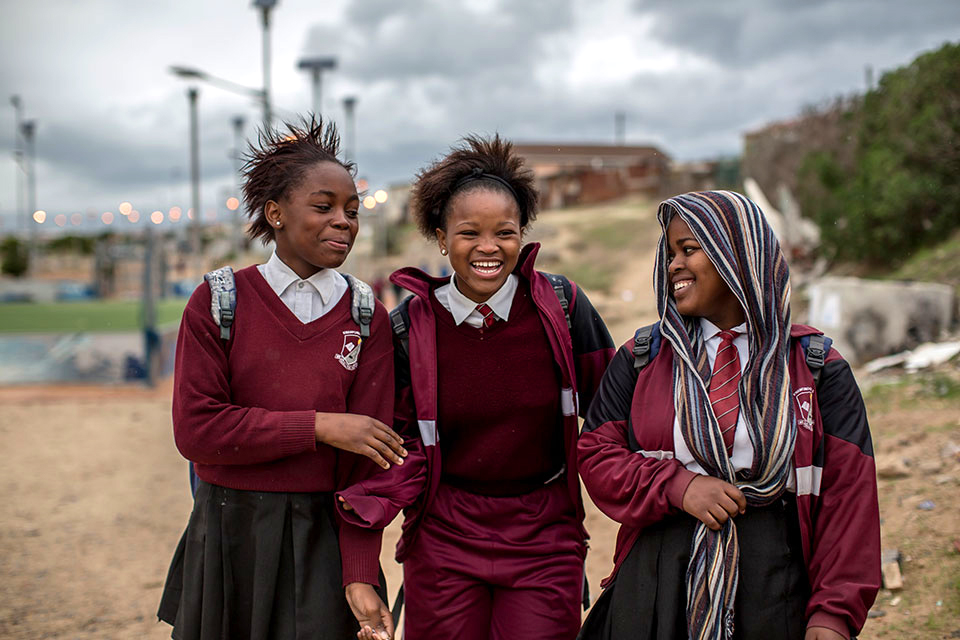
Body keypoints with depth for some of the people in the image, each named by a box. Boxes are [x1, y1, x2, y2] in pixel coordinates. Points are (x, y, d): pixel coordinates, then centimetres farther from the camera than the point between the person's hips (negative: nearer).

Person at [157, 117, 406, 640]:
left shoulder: (368, 320, 0)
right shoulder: (217, 303, -2)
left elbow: (367, 461, -4)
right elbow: (196, 430, -10)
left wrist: (360, 577, -13)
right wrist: (318, 426, -16)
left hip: (322, 537, 0)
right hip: (228, 536, 0)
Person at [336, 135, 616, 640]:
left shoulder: (561, 305, -6)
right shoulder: (409, 327, -5)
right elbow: (405, 442, 1)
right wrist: (366, 501, -16)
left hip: (544, 536, 0)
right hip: (444, 536, 0)